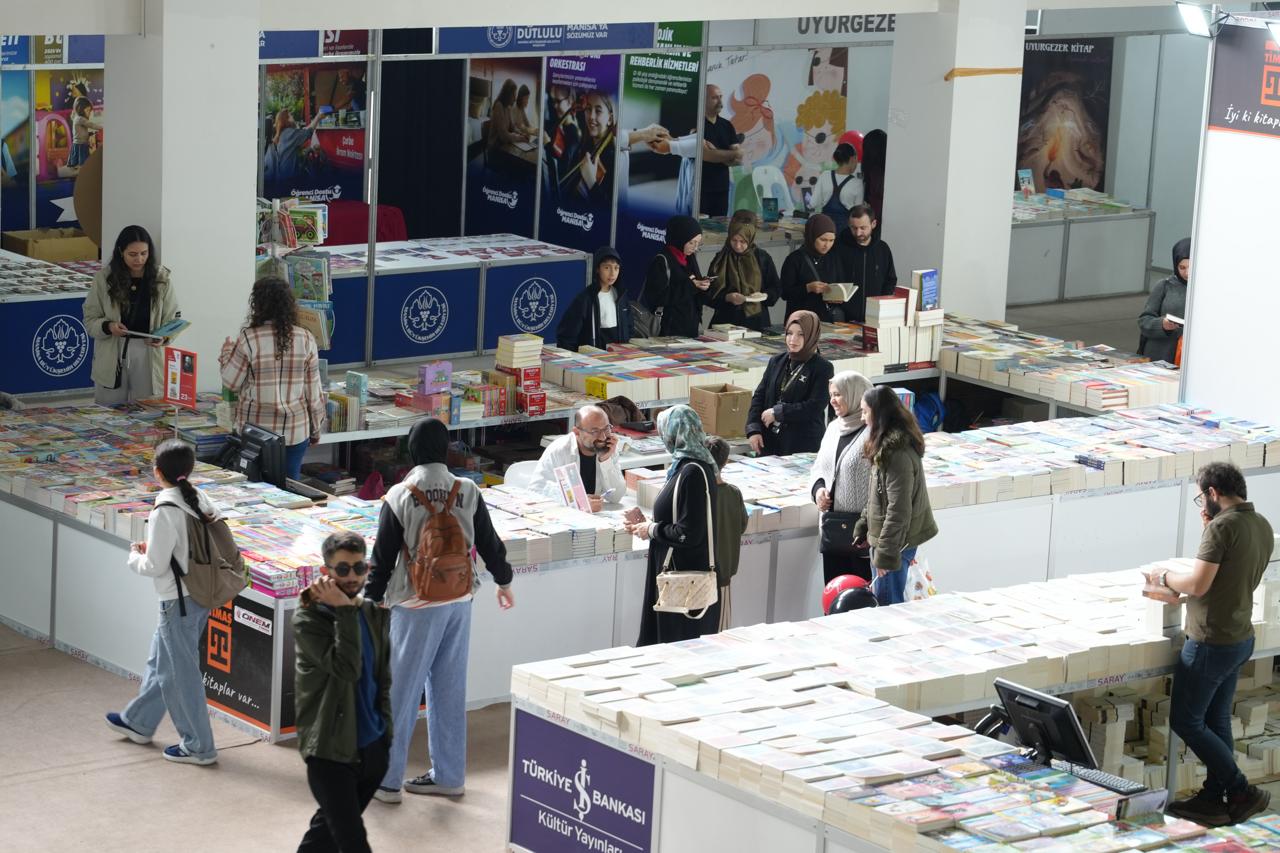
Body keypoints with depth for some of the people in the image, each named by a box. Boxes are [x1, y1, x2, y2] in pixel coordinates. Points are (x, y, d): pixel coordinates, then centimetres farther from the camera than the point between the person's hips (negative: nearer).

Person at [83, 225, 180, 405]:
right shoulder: (104, 278, -3)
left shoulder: (161, 279, -1)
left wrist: (163, 337, -18)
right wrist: (108, 327, -20)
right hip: (111, 358, 0)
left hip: (149, 356, 0)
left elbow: (172, 320, 2)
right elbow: (90, 320, 1)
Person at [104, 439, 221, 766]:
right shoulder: (199, 499, -2)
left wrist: (135, 555, 2)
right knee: (160, 661, 24)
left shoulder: (165, 512, -23)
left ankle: (198, 746, 14)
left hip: (178, 602, -8)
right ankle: (138, 721, 42)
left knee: (181, 672, 5)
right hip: (201, 595, 8)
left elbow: (155, 566, -21)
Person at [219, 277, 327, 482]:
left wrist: (226, 353, 17)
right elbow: (313, 390, 2)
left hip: (255, 430, -2)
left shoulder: (248, 339, -11)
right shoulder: (305, 339, -3)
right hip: (296, 431, 2)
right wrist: (316, 429, 13)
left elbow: (231, 382, -2)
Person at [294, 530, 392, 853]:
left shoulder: (376, 614, 6)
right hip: (331, 750, -6)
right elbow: (346, 669, -25)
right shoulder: (308, 618, -13)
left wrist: (385, 729, 14)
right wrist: (345, 611, -25)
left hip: (372, 747, 6)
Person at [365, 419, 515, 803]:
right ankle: (448, 775, 19)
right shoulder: (468, 492, -2)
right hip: (460, 601, 4)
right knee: (450, 690, 13)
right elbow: (489, 543, 9)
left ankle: (386, 777, 6)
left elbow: (383, 556, -8)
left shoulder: (399, 497, -13)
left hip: (416, 605, -4)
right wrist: (503, 581, 26)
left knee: (400, 690, 3)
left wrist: (372, 601, 3)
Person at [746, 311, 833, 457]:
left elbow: (815, 407, -14)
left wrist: (778, 412, -13)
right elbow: (759, 396, 9)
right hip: (769, 441, 5)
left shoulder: (822, 368, -5)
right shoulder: (777, 362, 11)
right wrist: (753, 429, -4)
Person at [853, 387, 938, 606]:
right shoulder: (887, 445, 9)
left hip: (896, 541, -10)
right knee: (893, 603, 16)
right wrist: (863, 526, 20)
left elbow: (898, 509, -23)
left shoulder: (897, 454, -23)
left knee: (887, 604, -1)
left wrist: (885, 553, -21)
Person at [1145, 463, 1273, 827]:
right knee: (1216, 722, 17)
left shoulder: (1222, 526, -20)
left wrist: (1165, 577, -6)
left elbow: (1198, 584, -24)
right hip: (1241, 638, 9)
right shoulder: (1262, 526, 8)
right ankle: (1213, 800, 22)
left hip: (1211, 642, -9)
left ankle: (1243, 793, 1)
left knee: (1186, 721, 2)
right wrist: (1182, 592, 15)